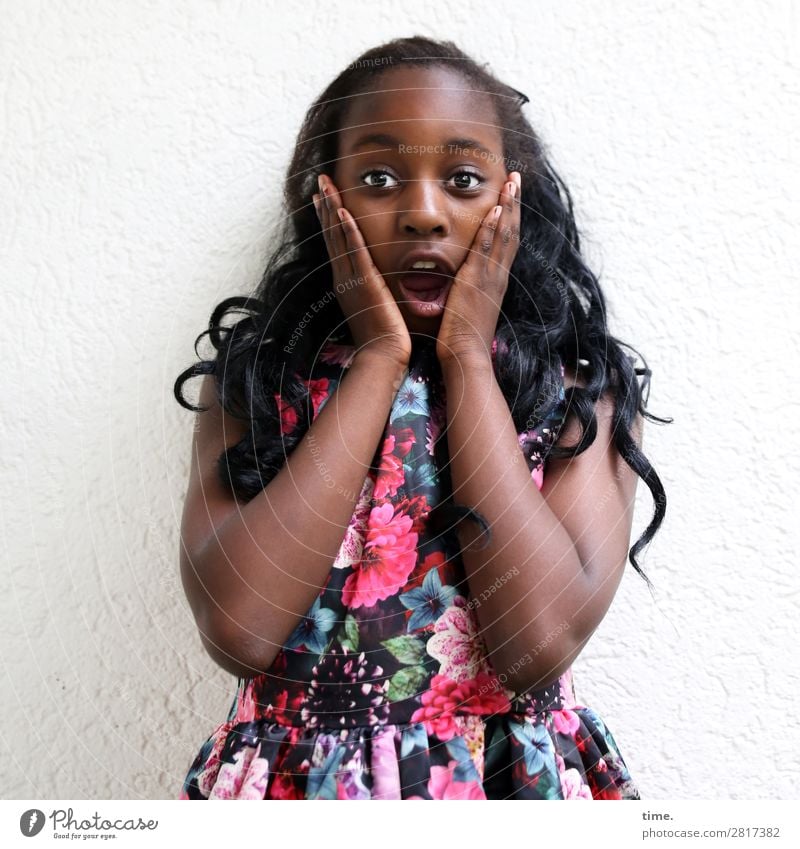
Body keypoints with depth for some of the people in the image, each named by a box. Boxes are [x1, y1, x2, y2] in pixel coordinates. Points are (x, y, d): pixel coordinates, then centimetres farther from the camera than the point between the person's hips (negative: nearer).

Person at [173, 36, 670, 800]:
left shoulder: (582, 388, -7)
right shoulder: (253, 374, -5)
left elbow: (538, 645, -20)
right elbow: (238, 631, -19)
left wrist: (467, 355, -17)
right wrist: (379, 356, -17)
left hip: (510, 775, 0)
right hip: (293, 777, 1)